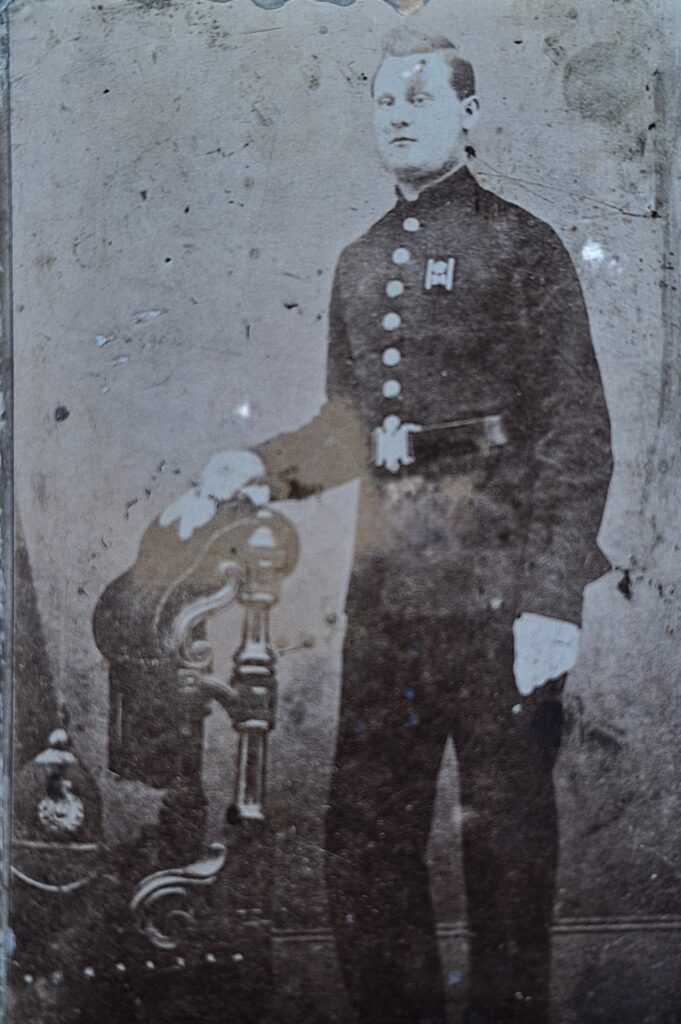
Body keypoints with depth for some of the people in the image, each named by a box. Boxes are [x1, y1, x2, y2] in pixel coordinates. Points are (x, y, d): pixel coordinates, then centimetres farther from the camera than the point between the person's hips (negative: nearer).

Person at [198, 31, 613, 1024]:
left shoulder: (523, 247, -2)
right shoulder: (360, 262, 15)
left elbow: (576, 433, -8)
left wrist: (552, 600, -15)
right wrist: (263, 466, 0)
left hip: (499, 587, -5)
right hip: (387, 581, 5)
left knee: (508, 825, 8)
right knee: (365, 827, 11)